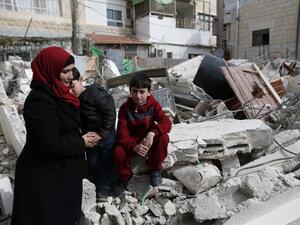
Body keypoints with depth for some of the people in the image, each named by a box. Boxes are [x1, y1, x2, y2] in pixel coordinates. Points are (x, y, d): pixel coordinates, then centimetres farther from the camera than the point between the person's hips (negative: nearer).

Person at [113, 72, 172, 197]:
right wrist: (134, 147, -40)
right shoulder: (125, 108, -15)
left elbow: (166, 122, -22)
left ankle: (155, 169, -2)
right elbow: (122, 134, -20)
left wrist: (152, 133, -41)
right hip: (131, 142, 0)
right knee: (119, 152, -31)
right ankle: (124, 177, 4)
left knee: (163, 138, -30)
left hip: (149, 140, 1)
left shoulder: (153, 105, -11)